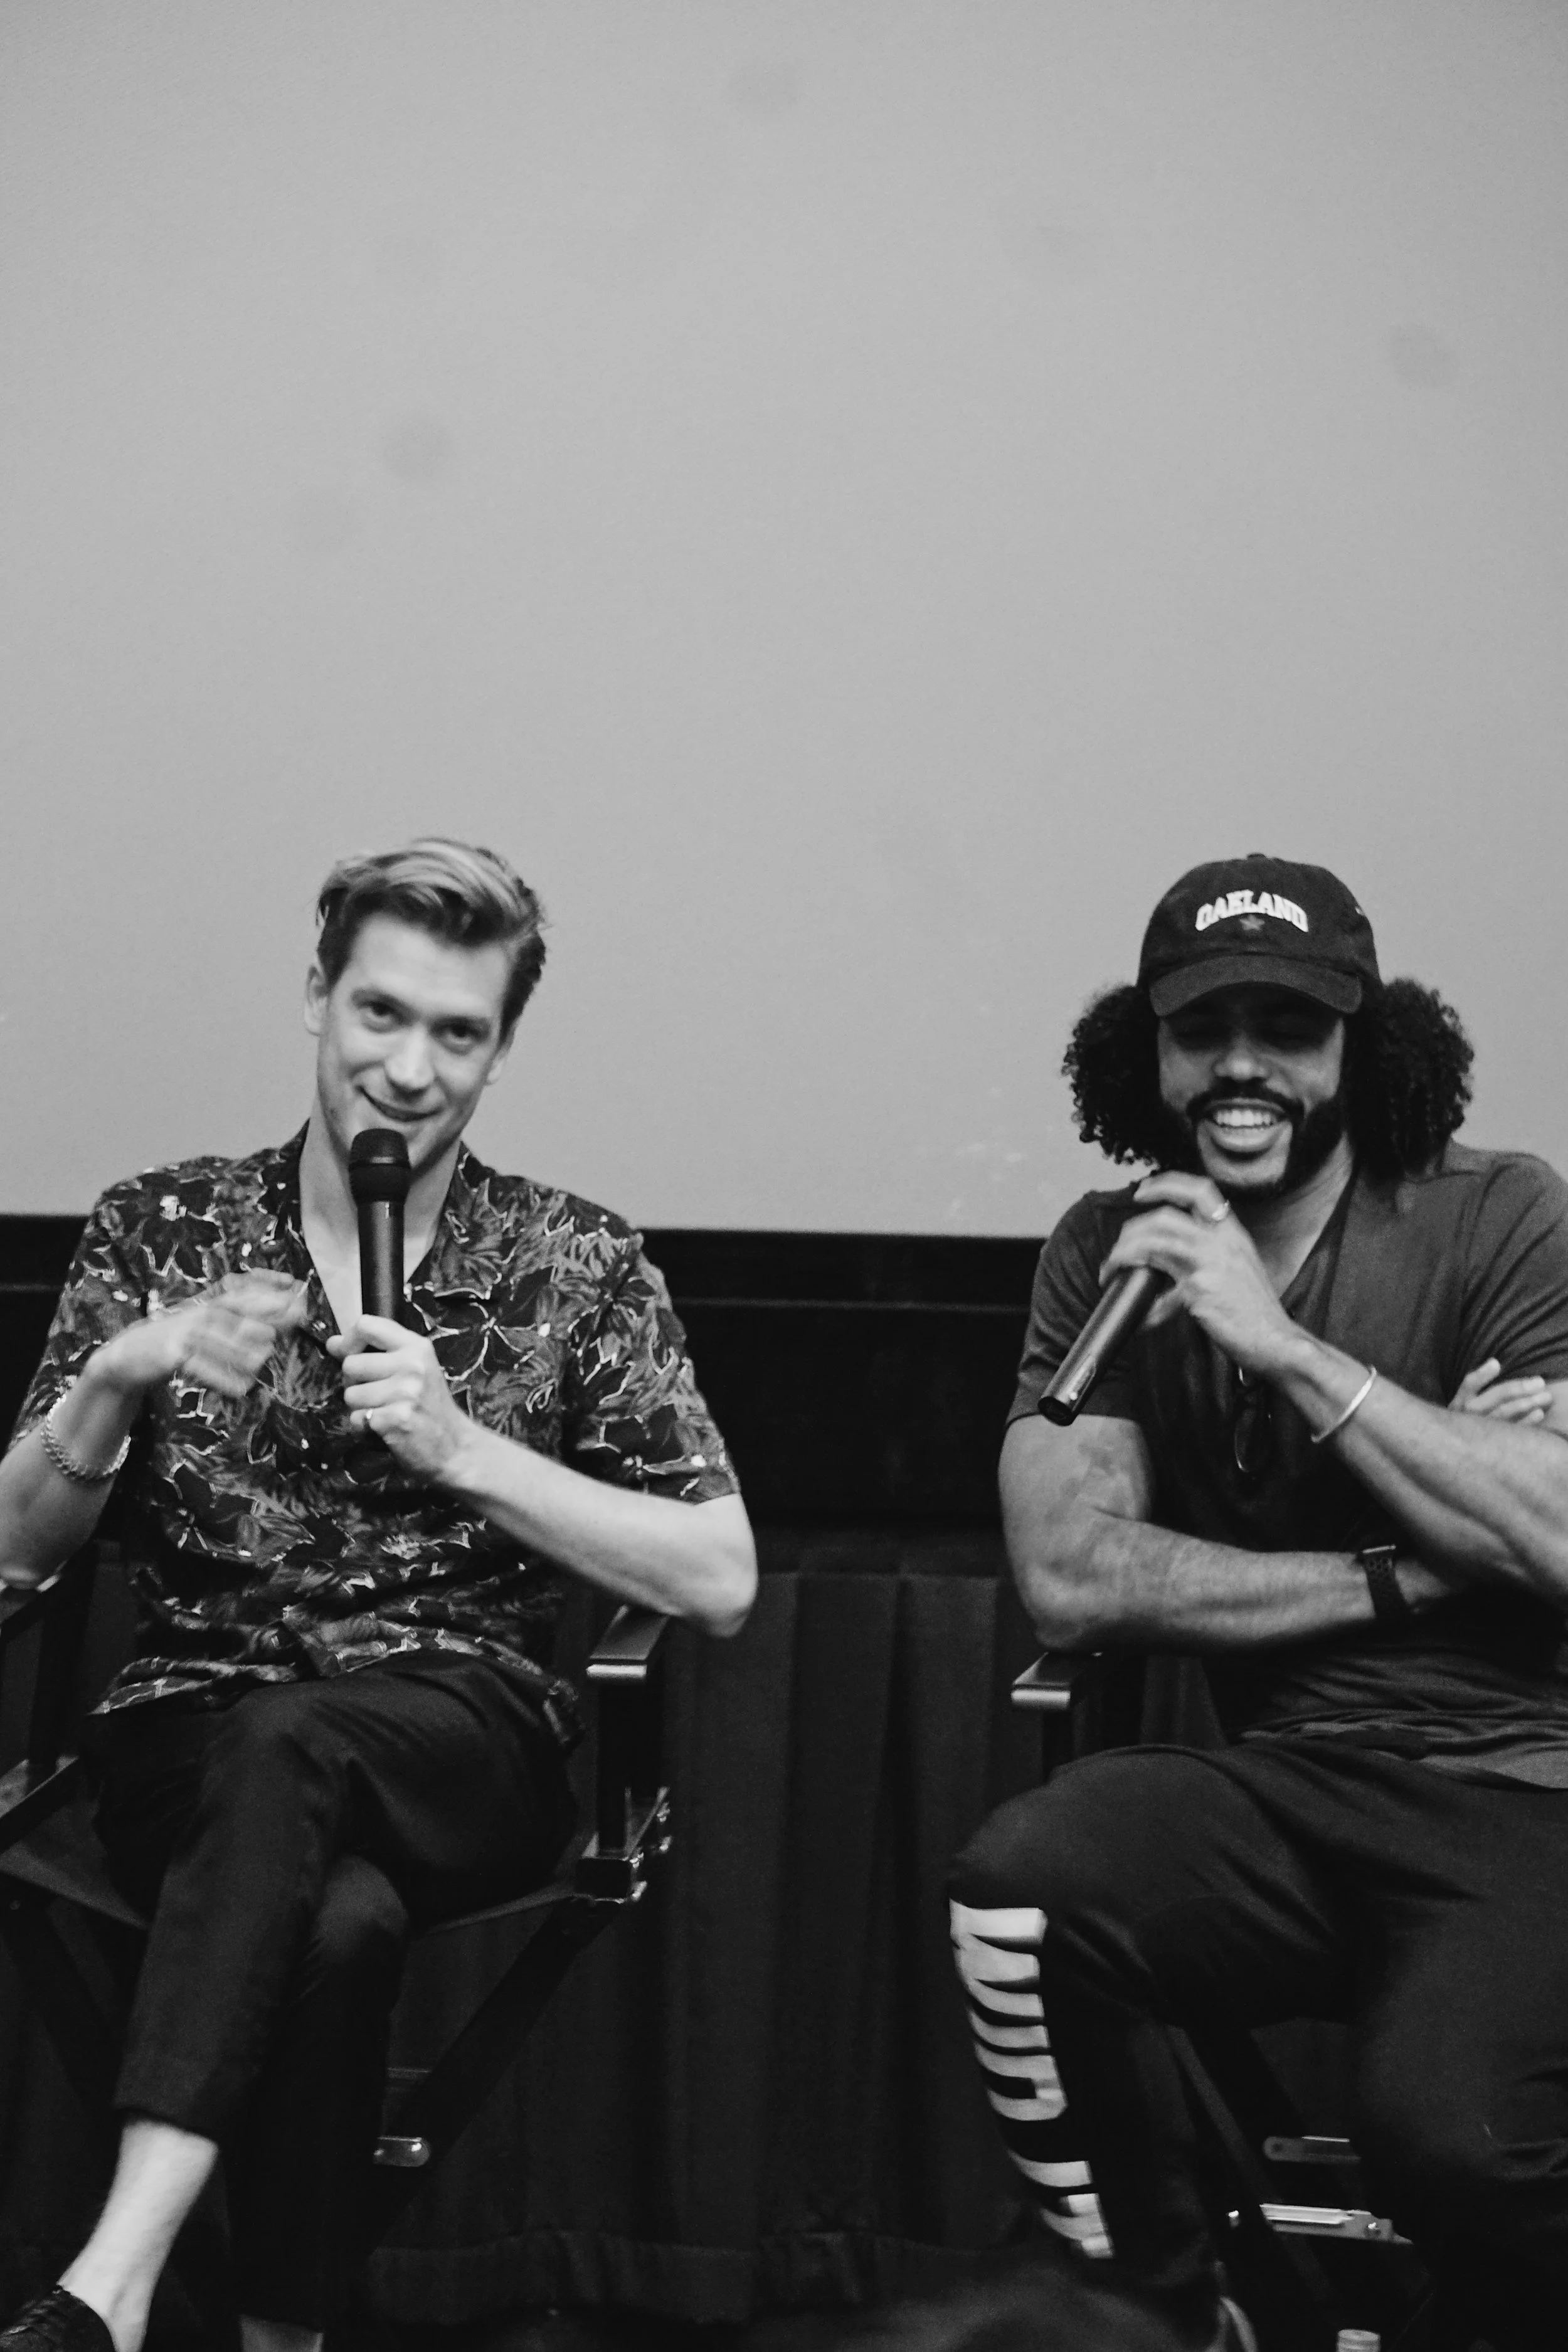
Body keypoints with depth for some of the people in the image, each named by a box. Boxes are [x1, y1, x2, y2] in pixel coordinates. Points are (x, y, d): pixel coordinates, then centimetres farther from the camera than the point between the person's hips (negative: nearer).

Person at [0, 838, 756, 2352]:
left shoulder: (574, 1264, 5)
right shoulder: (160, 1231, 9)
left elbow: (721, 1584, -1)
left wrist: (463, 1447, -12)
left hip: (472, 1744, -1)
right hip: (188, 1746, 1)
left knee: (286, 1747, -35)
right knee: (338, 1912, -34)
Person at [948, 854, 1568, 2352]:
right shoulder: (1110, 1255, 7)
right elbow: (1069, 1580, -3)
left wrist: (1284, 1345, -16)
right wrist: (1399, 1577, -9)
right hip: (1290, 1794, 4)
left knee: (1445, 2127, -33)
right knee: (1014, 1892, -27)